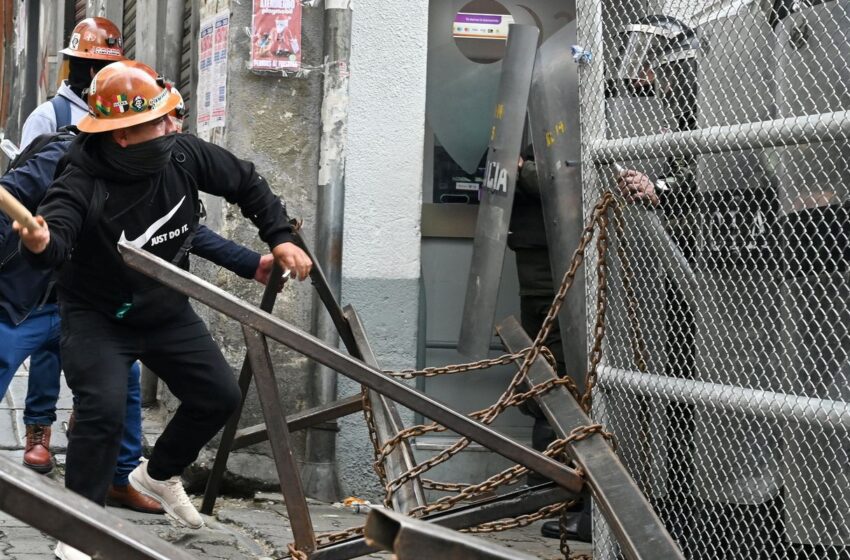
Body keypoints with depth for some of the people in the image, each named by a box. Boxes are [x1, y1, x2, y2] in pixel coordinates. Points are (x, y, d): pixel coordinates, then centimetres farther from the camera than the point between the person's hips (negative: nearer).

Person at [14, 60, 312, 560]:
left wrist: (281, 237, -2)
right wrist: (41, 243, -70)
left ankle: (159, 475, 37)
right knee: (104, 410, -24)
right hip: (97, 318, -6)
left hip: (168, 312, 6)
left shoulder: (184, 155, -15)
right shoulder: (84, 184, -29)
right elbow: (58, 240, -46)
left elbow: (246, 183, 3)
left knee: (220, 397, 9)